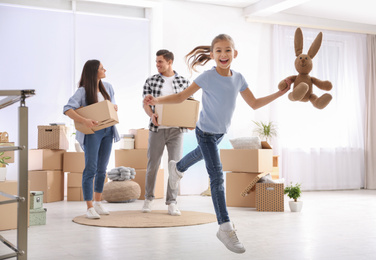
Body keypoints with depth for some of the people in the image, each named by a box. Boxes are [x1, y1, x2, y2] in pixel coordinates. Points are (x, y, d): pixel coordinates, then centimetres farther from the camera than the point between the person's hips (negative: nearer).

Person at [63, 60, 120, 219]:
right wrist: (84, 120, -30)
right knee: (91, 169, -8)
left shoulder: (107, 87, 10)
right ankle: (89, 208, -4)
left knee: (102, 169, 12)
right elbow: (67, 109, -17)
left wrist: (115, 108, -6)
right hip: (92, 131, -6)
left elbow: (113, 106, 18)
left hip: (108, 131, 6)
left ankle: (98, 204, 25)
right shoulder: (83, 91, -10)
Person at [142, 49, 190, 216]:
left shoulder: (183, 82, 6)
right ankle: (148, 199, 22)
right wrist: (151, 115, -19)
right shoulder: (151, 81, 6)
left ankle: (172, 202, 5)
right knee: (152, 164, 5)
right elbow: (145, 103, 2)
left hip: (176, 129, 0)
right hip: (157, 129, 0)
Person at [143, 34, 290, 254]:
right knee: (217, 176, -12)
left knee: (202, 154, 33)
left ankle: (177, 168, 67)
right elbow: (181, 97, -19)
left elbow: (254, 104, 1)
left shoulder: (238, 78, -9)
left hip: (221, 132, 6)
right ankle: (225, 228, -8)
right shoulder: (207, 77, -24)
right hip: (206, 132, -6)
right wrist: (156, 100, -33)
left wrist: (280, 93, -4)